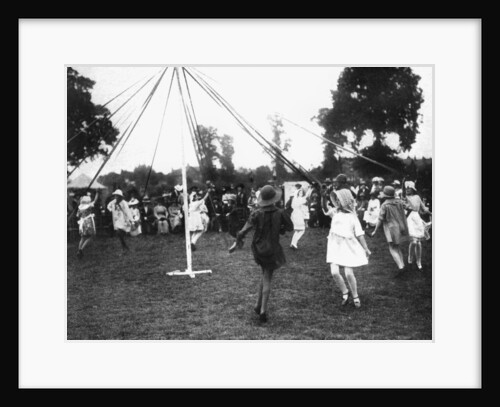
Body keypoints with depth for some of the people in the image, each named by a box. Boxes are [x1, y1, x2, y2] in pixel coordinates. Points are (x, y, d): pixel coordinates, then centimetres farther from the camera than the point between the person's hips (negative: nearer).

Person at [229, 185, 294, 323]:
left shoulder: (257, 214, -11)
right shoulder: (280, 213, -13)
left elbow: (245, 230, -13)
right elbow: (290, 227, 1)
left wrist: (237, 242, -2)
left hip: (258, 249, 2)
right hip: (272, 248, -2)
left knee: (265, 275, 23)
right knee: (267, 279, 6)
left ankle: (259, 305, 23)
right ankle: (263, 311, 0)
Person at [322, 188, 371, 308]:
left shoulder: (352, 216, -2)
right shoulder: (335, 212, 6)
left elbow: (359, 234, -2)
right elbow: (326, 209, -10)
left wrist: (366, 249, -3)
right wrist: (324, 197, -24)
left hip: (348, 247, -3)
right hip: (335, 246, 3)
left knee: (349, 273, -5)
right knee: (334, 272, -9)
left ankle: (355, 296, 19)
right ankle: (345, 293, 16)